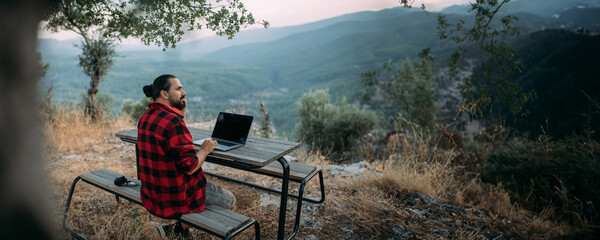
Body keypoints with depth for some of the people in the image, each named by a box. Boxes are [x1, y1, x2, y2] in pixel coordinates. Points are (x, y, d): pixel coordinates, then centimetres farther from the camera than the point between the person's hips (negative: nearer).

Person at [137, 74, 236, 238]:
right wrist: (204, 150, -6)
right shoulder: (173, 122, -26)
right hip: (176, 196, -9)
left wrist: (182, 110, 7)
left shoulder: (145, 118, 4)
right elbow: (189, 167, -25)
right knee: (230, 201, 8)